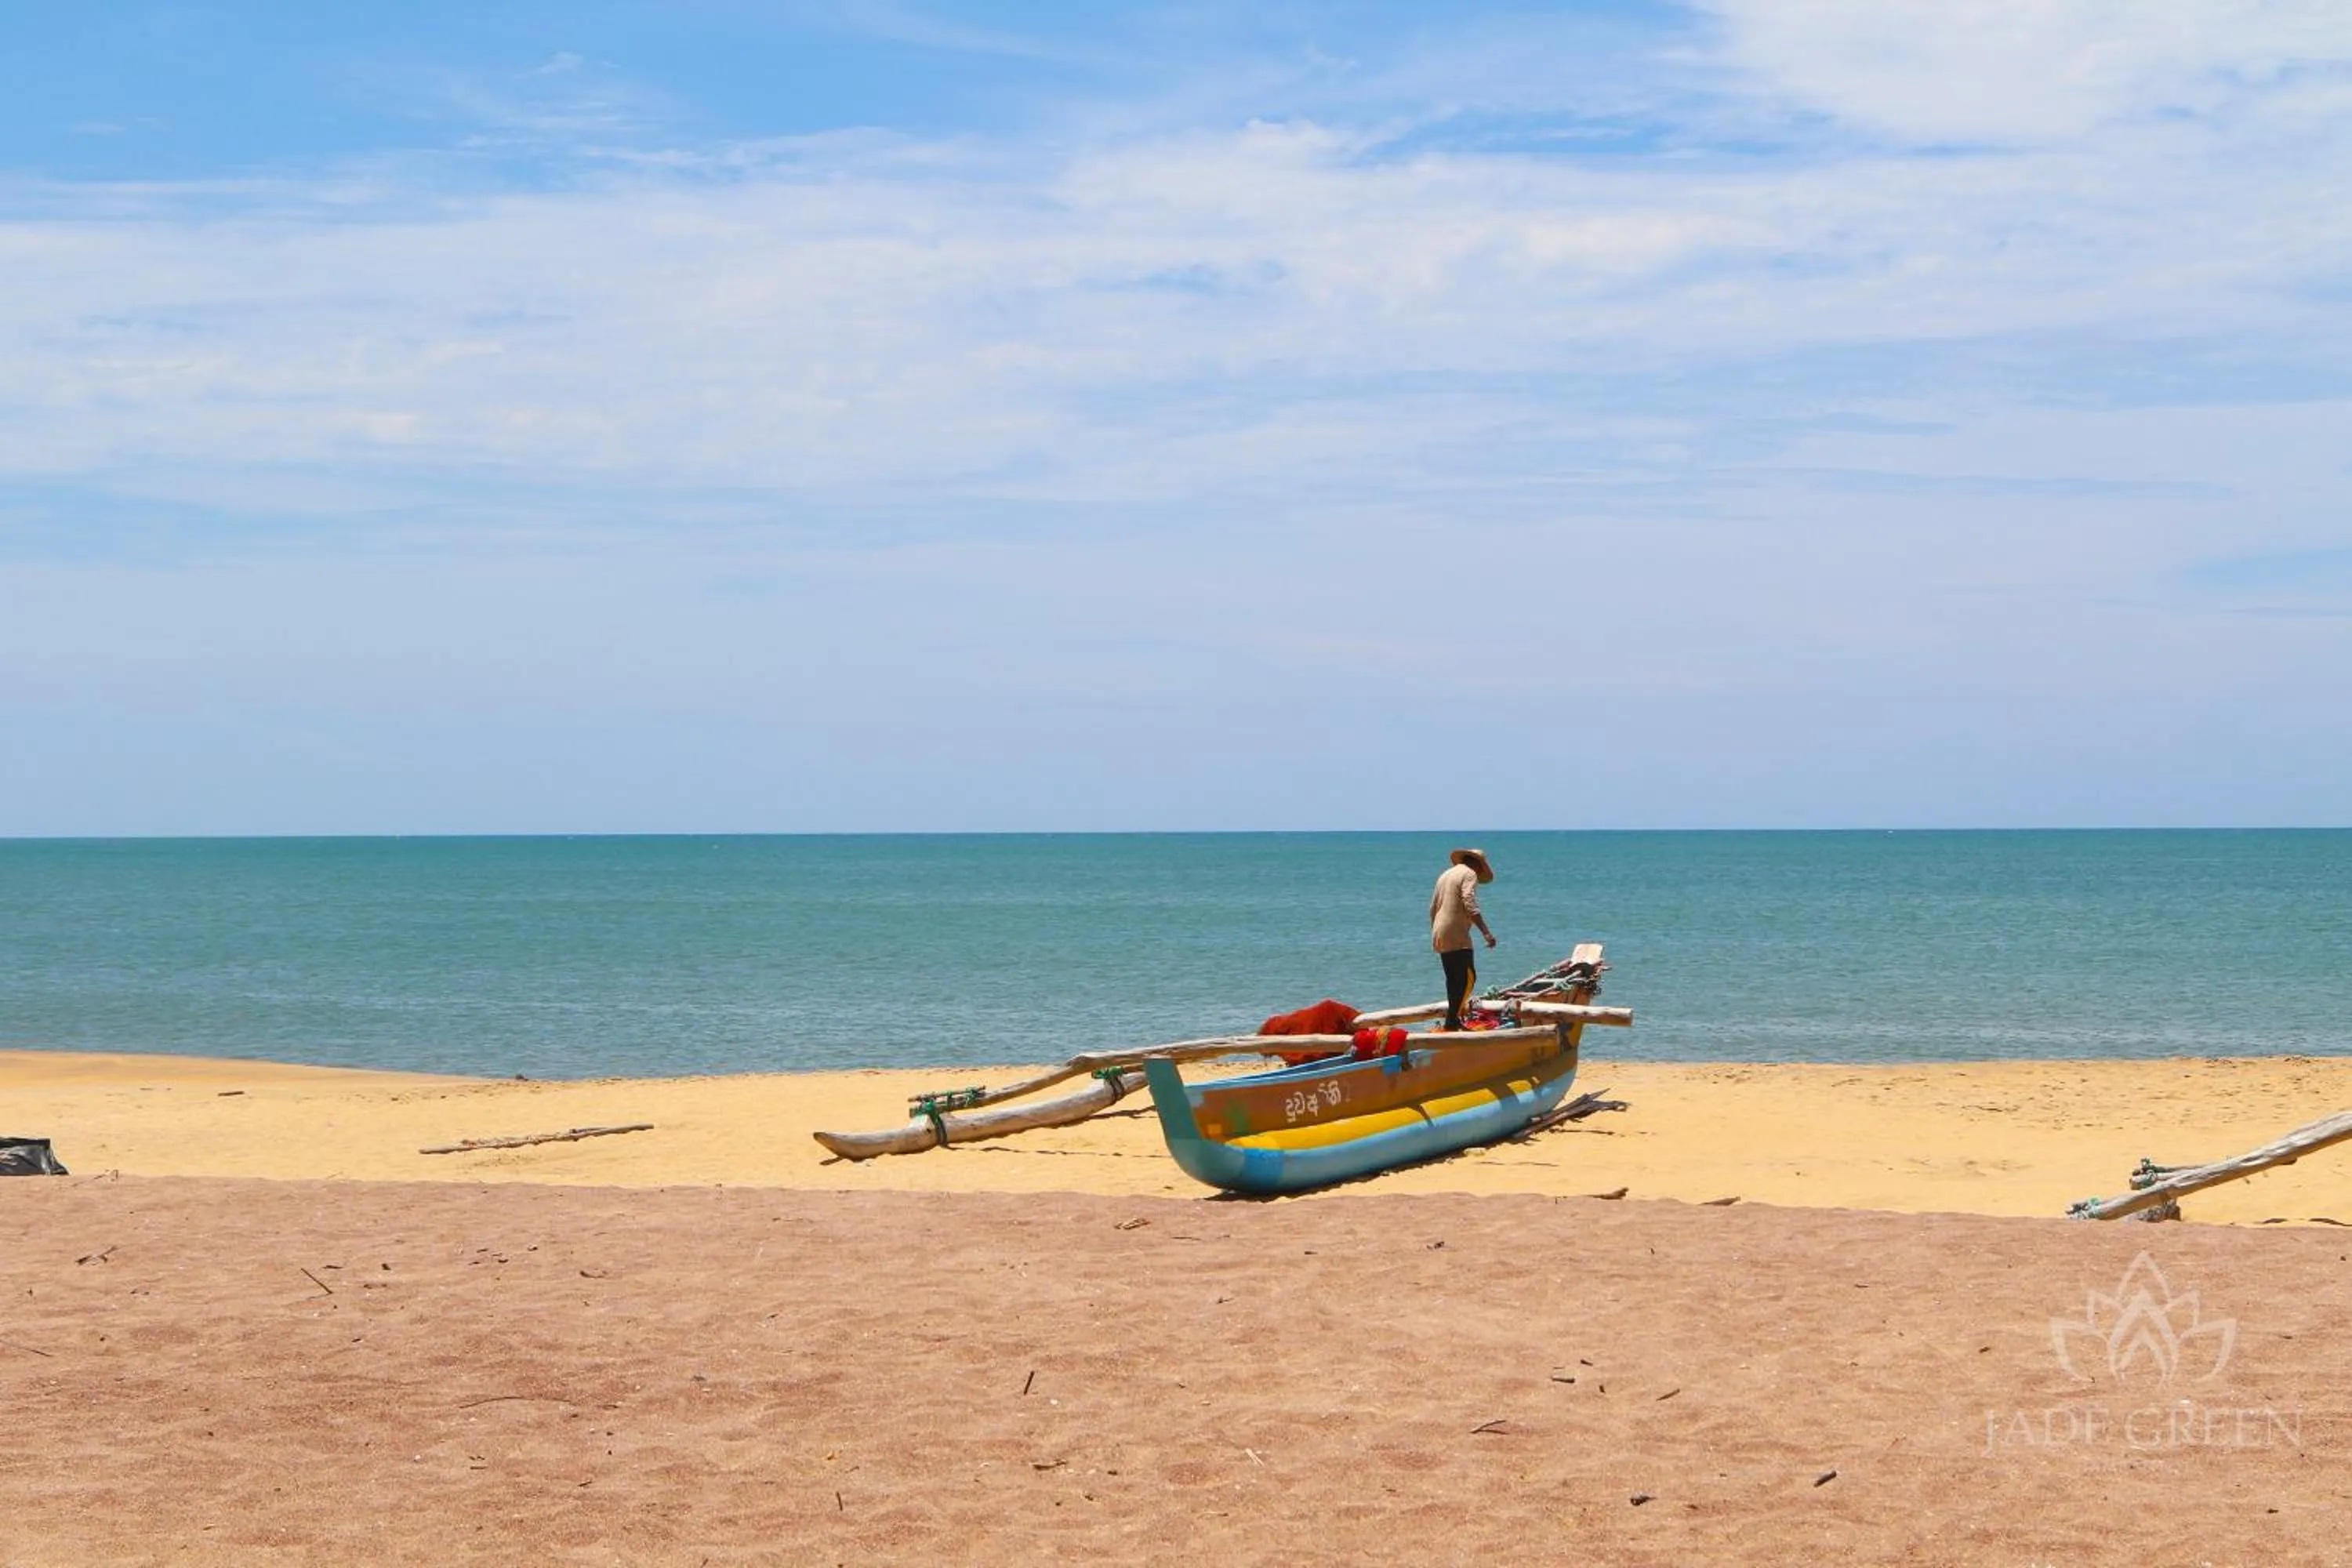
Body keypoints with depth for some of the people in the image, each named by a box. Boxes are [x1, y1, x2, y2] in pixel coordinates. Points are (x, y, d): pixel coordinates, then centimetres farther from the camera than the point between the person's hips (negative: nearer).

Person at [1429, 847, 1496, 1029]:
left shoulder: (1446, 874, 22)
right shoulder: (1469, 874, -4)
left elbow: (1433, 908, 25)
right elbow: (1469, 904, -19)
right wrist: (1486, 932, -26)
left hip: (1440, 937, 9)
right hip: (1456, 936, -9)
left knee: (1454, 980, 16)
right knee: (1468, 978, -12)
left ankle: (1454, 1019, 18)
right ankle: (1452, 1021, -20)